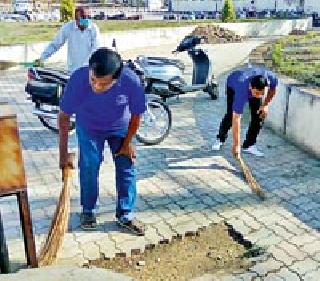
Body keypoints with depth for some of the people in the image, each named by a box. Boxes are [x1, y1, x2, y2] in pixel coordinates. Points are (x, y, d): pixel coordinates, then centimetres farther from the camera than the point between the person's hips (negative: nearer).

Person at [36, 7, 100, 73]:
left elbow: (95, 49, -8)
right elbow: (54, 44, 2)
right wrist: (42, 58, -2)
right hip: (73, 70, 0)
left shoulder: (93, 28, -6)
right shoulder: (67, 27, -5)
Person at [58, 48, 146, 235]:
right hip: (89, 128, 0)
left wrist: (127, 143, -8)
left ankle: (126, 215, 13)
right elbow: (64, 116, -21)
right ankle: (88, 210, 21)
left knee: (127, 167, -1)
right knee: (89, 167, -2)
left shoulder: (131, 81, -36)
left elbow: (136, 115, -16)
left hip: (120, 128, 1)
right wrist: (63, 152, -18)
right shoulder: (78, 79, -35)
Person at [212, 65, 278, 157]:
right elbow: (236, 119, -44)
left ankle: (249, 145, 2)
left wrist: (265, 104, -17)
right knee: (231, 115, -11)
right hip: (233, 83, -3)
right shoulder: (241, 91, -46)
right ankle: (220, 139, 15)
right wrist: (236, 145, -43)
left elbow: (272, 88, -8)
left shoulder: (271, 78, -38)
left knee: (258, 116, -10)